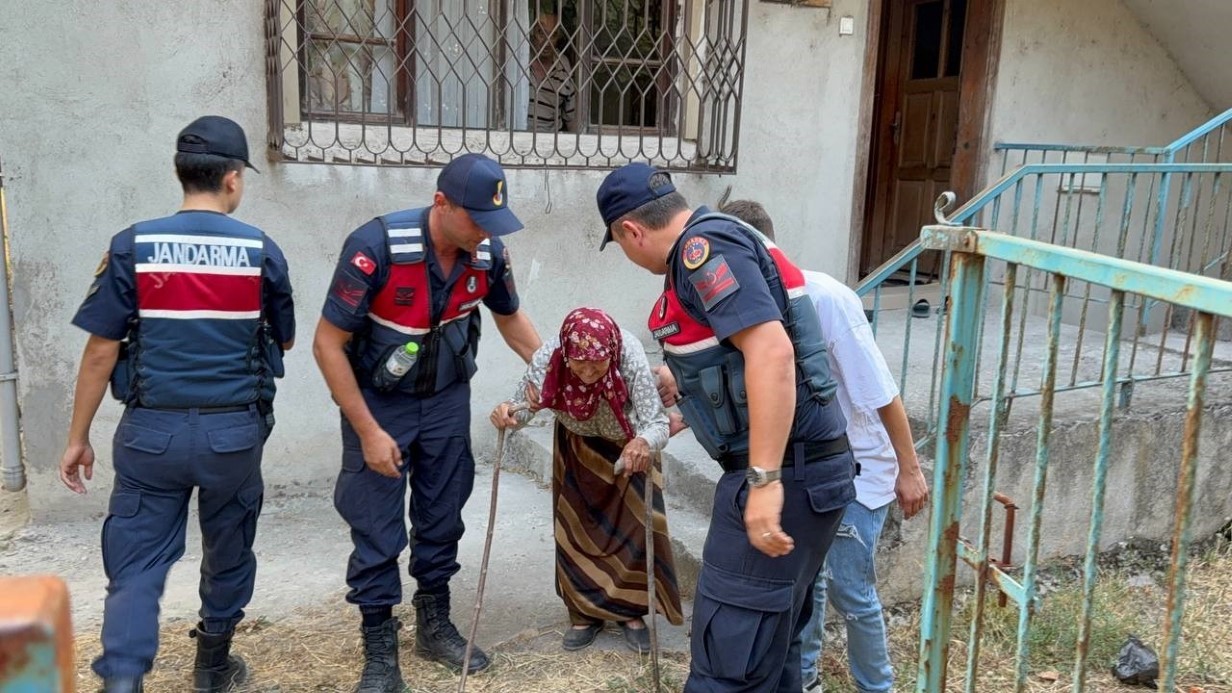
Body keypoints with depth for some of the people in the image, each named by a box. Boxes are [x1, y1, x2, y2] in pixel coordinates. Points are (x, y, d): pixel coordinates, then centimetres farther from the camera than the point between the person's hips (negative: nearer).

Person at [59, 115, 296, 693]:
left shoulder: (132, 246, -5)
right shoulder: (261, 250, -3)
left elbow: (101, 351, -6)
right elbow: (284, 342, 9)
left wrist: (78, 438, 4)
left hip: (152, 430, 0)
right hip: (233, 431, 1)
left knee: (136, 565, 6)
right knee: (228, 554, 19)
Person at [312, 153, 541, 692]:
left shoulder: (489, 254, -13)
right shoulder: (376, 246, -28)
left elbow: (509, 317, 10)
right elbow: (328, 345, -21)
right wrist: (368, 431, -20)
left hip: (447, 399, 4)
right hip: (377, 401, -4)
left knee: (442, 518, 13)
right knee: (377, 529, 0)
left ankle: (435, 627, 31)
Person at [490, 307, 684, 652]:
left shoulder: (630, 357, -40)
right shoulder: (547, 357, -35)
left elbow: (657, 422, -43)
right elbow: (524, 403, -28)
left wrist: (645, 443, -66)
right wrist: (509, 413, -51)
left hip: (630, 445, -1)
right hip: (576, 444, 2)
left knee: (634, 526, -1)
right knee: (577, 527, 6)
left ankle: (631, 611, 20)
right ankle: (586, 612, 24)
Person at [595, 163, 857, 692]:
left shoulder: (704, 246, -13)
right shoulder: (711, 246, 18)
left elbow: (772, 352, -26)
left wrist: (765, 481, -28)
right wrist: (684, 398, 49)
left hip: (784, 472, -10)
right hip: (794, 468, 10)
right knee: (767, 642, 19)